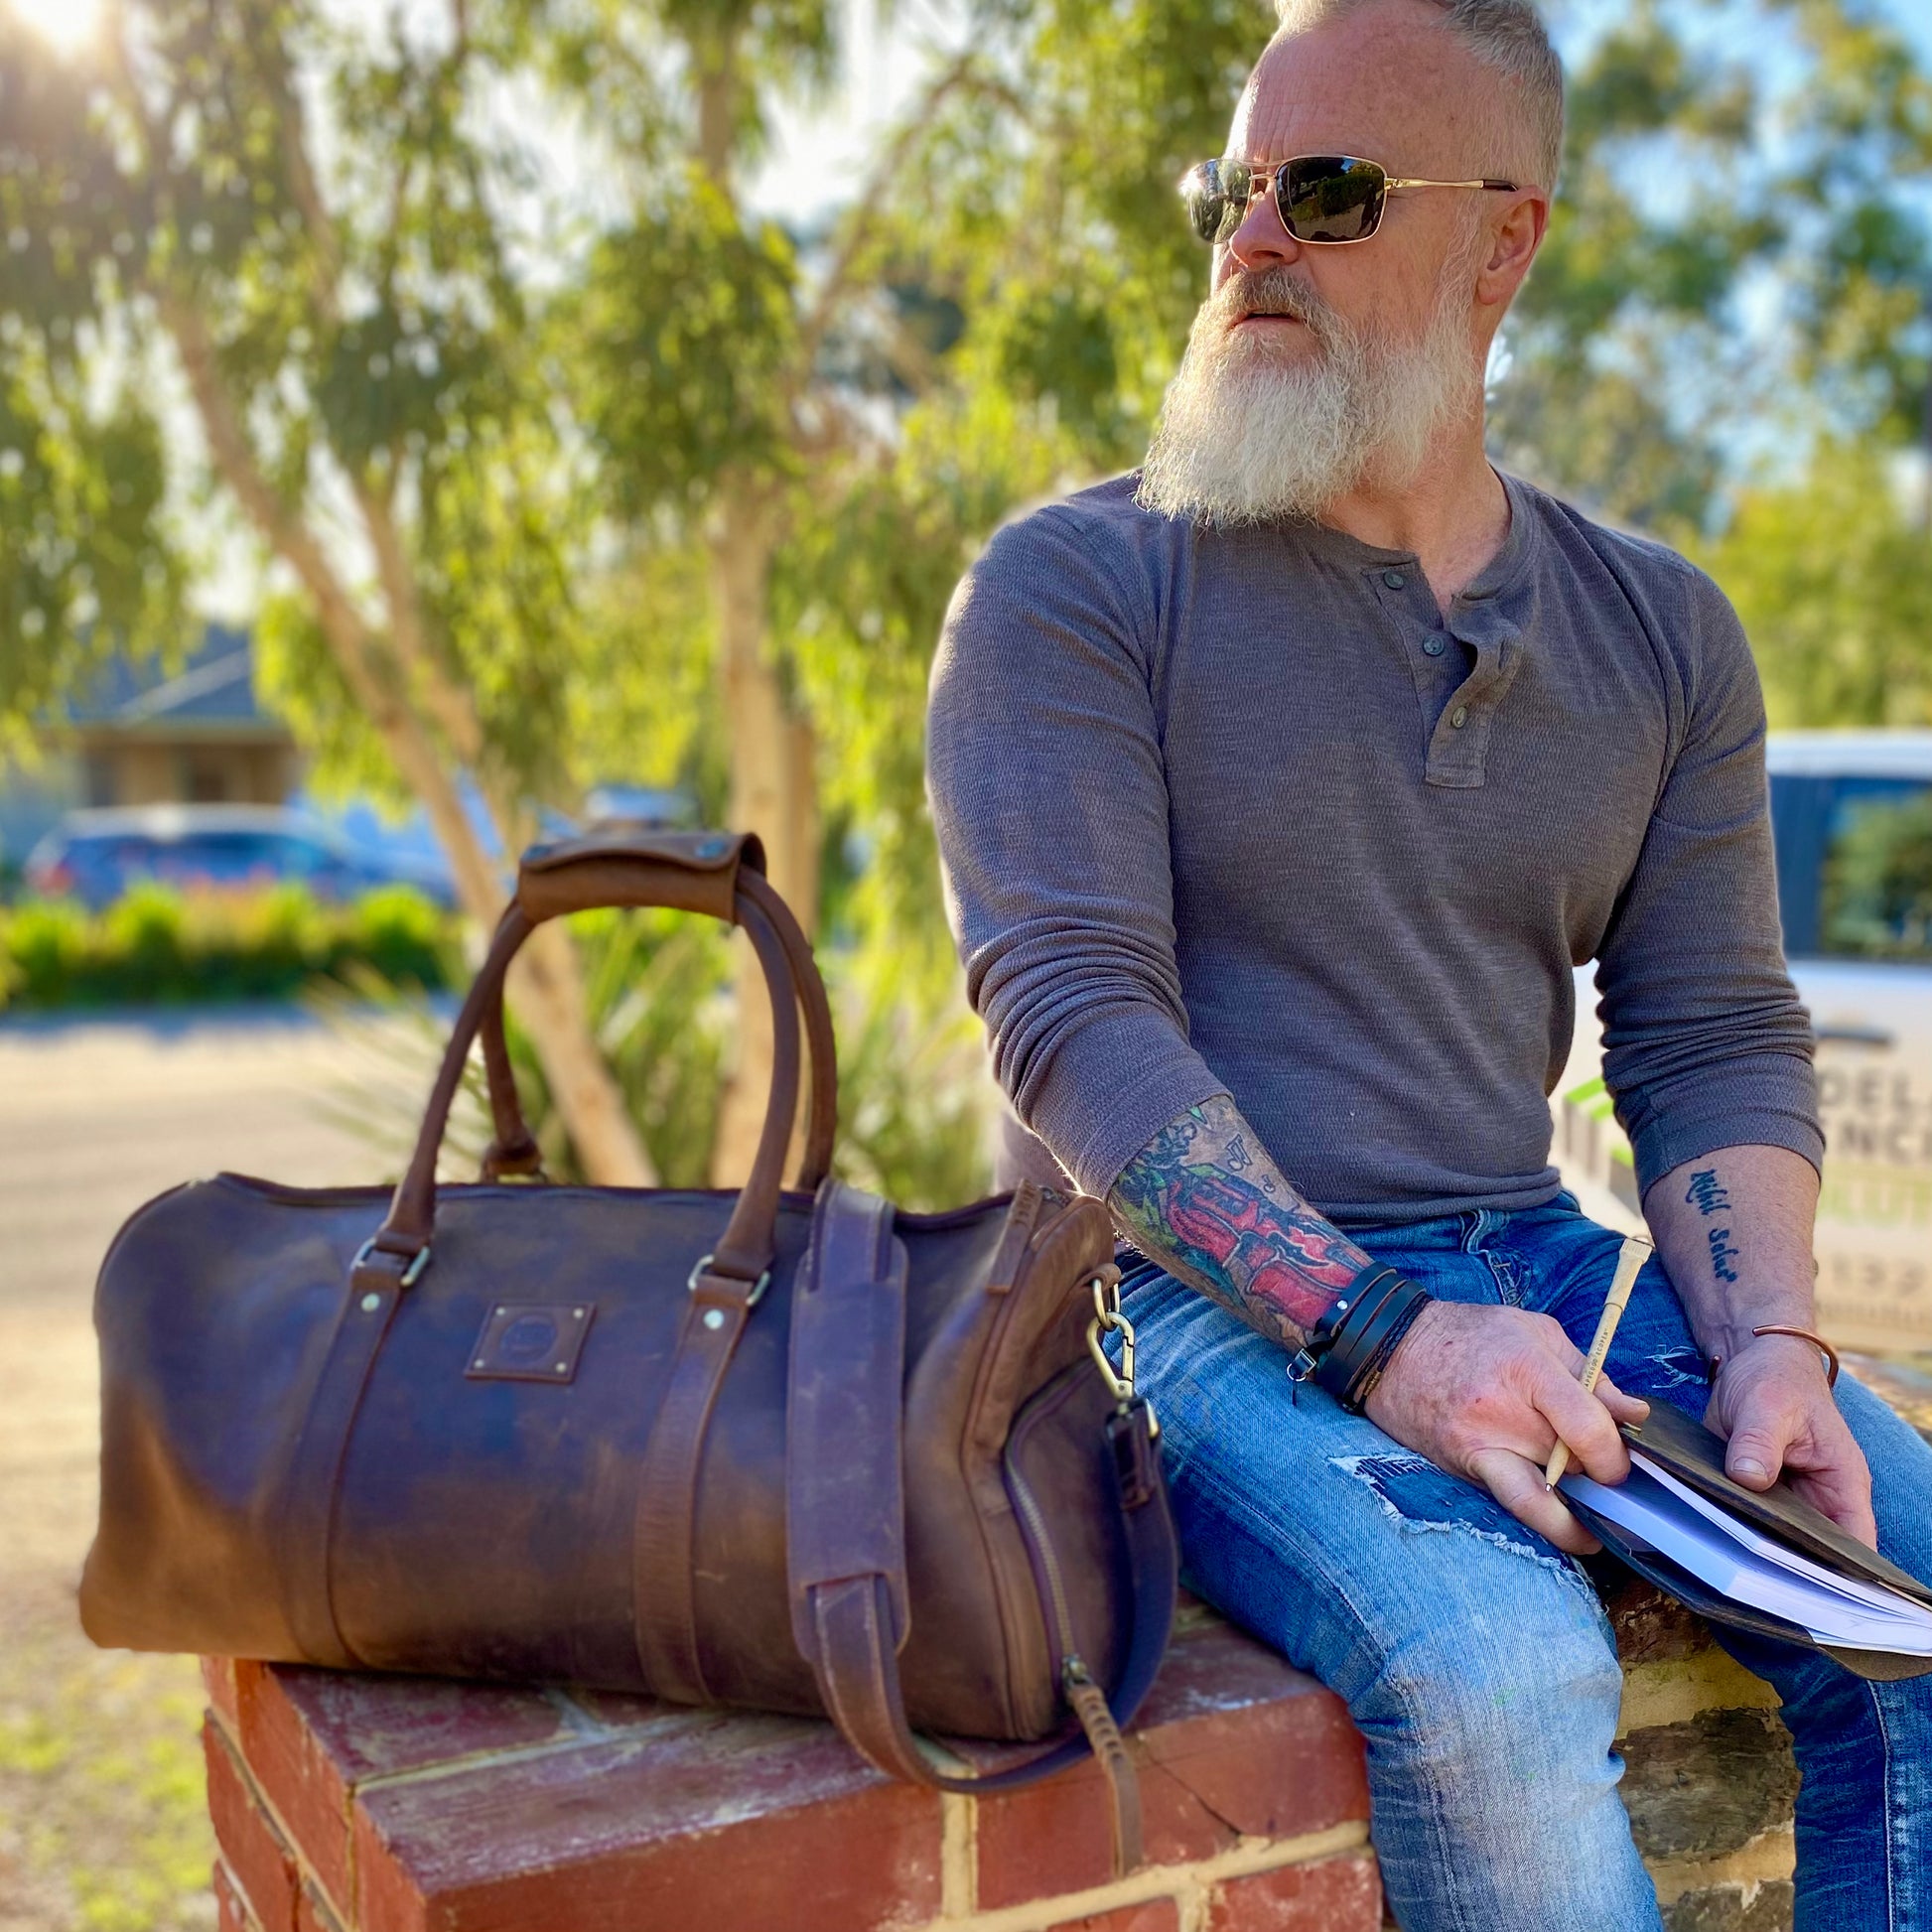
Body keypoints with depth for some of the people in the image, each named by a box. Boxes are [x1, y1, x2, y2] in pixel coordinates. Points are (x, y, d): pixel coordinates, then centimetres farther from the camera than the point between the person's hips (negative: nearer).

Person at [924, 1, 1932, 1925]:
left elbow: (1715, 1037, 10)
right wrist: (1370, 1330, -23)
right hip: (1213, 1297, -4)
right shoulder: (1073, 586, -3)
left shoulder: (1659, 631, 11)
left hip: (1533, 1262, 5)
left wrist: (1769, 1346, -8)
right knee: (1499, 1672, -31)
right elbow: (1072, 1006, -13)